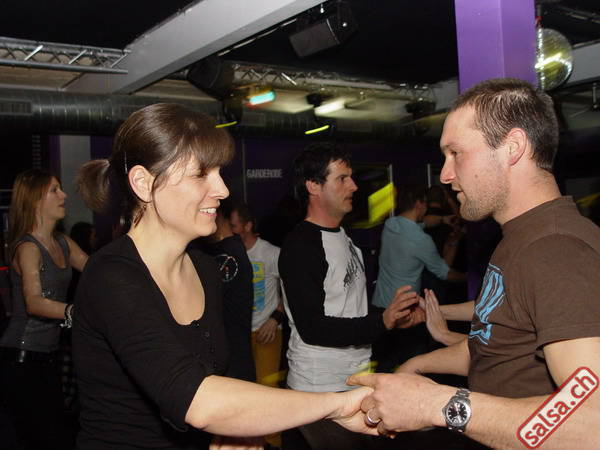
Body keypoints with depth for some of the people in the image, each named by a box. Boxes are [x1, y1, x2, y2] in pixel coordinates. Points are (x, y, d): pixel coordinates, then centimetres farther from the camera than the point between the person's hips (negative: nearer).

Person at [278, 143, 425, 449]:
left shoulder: (345, 239, 14)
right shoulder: (299, 246, -16)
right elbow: (311, 327, -22)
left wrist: (397, 317, 7)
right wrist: (382, 321, -27)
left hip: (356, 378, 9)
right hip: (320, 389, -9)